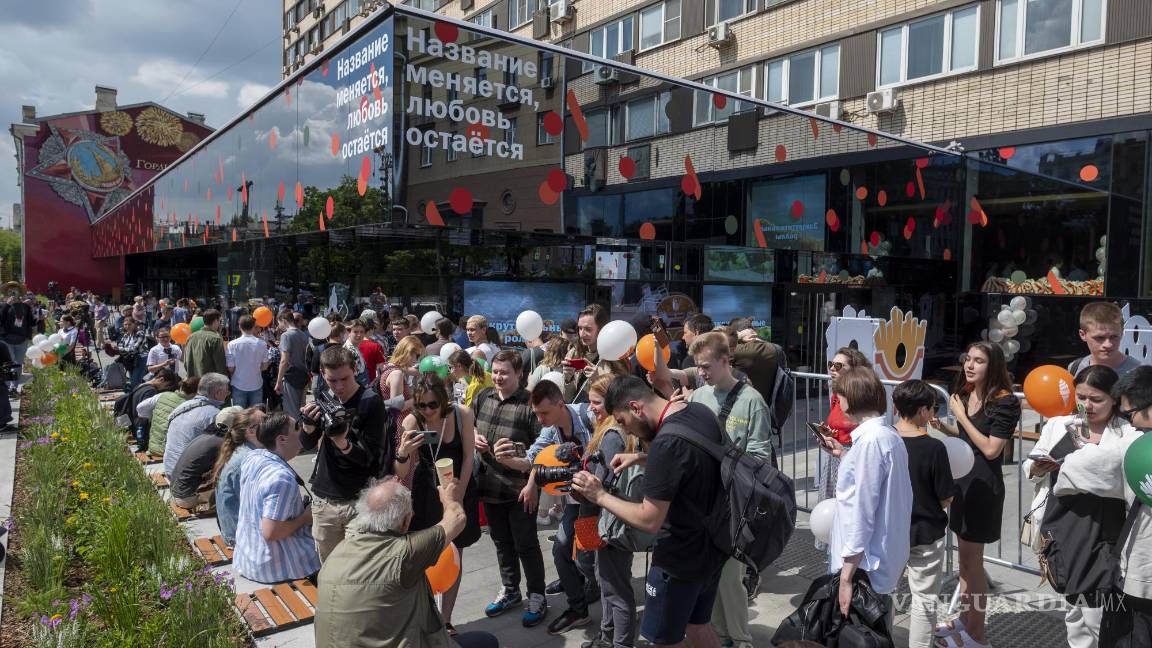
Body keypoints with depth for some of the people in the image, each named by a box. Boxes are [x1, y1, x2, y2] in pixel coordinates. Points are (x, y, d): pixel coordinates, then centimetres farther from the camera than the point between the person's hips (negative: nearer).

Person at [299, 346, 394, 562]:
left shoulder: (371, 403, -12)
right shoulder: (324, 398, 2)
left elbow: (368, 457, -12)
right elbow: (307, 444, 2)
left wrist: (342, 443, -32)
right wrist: (308, 425, -19)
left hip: (358, 502, -4)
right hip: (323, 498, 4)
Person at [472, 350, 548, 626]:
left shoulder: (530, 403, -18)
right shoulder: (482, 398, 2)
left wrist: (517, 460, -31)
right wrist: (473, 439, -4)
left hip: (520, 487, -6)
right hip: (489, 485, 6)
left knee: (526, 544, 8)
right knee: (501, 541, 22)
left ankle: (537, 596, 27)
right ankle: (509, 590, 41)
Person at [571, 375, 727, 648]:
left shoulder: (666, 442, -30)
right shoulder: (702, 411, -3)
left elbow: (649, 520, -27)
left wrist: (600, 496, -16)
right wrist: (641, 458, 7)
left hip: (682, 560, -8)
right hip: (712, 547, 8)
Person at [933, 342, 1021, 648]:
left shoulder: (1005, 401, -18)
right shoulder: (966, 393, 5)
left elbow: (991, 449, -21)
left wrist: (961, 417, -18)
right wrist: (944, 427, 2)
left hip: (984, 485, -8)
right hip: (962, 479, 8)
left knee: (973, 560, 2)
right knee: (965, 556, 18)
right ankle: (965, 617, 32)